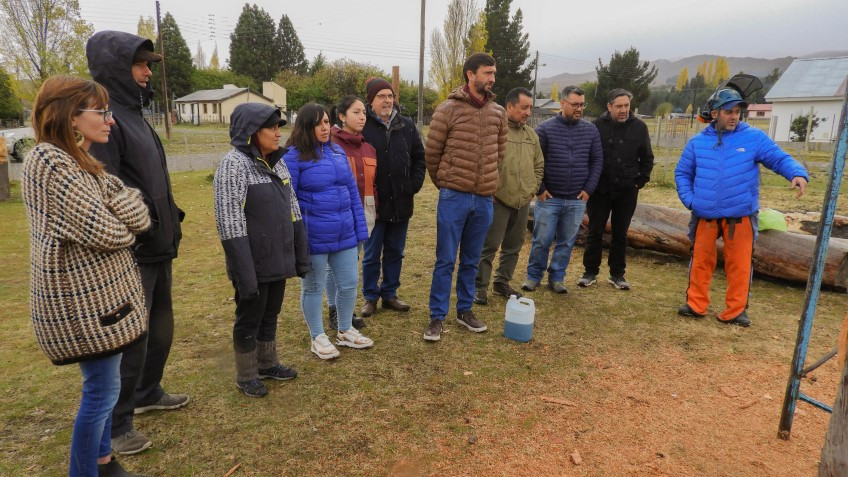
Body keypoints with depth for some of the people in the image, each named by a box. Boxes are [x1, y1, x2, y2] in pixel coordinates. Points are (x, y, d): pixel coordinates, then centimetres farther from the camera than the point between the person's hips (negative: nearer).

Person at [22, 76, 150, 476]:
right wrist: (126, 226, -3)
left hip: (99, 293, 9)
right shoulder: (51, 163, -19)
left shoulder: (80, 161, 10)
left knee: (102, 386, 20)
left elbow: (140, 220, 4)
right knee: (102, 390, 3)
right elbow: (107, 234, -21)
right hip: (83, 301, -9)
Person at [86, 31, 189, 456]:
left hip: (158, 246, 10)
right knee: (130, 338, 1)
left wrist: (171, 221, 16)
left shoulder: (133, 112, 15)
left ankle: (147, 393, 39)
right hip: (131, 252, -9)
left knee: (160, 328, 20)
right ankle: (114, 426, 17)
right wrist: (140, 220, -22)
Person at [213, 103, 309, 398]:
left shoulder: (277, 162, 7)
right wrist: (244, 274, -23)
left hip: (278, 261, 7)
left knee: (270, 314, 20)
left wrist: (301, 255, 8)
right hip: (254, 264, -6)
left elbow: (293, 211, 11)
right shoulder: (234, 164, -16)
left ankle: (268, 364, 39)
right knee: (249, 318, 10)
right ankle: (246, 376, 28)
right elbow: (231, 224, -21)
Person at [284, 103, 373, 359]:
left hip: (344, 234, 6)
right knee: (313, 287, 11)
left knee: (349, 283, 14)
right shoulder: (294, 156, -11)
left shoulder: (338, 151, 8)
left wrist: (360, 228, 9)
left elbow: (352, 190, 11)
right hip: (313, 238, -6)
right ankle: (318, 338, 30)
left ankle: (345, 331, 36)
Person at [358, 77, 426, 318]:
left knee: (395, 252, 14)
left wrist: (414, 185, 0)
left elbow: (419, 157, 11)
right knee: (372, 255, 7)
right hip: (374, 203, -4)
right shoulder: (362, 126, -8)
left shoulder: (407, 126, 5)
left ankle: (389, 294, 29)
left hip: (401, 202, 4)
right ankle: (370, 297, 23)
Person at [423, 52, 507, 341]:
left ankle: (465, 310, 30)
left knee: (471, 261, 15)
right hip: (454, 197, -4)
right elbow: (431, 153, -2)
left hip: (484, 199, 4)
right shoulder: (448, 109, -8)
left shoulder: (498, 113, 7)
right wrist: (445, 184, 8)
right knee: (445, 261, 2)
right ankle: (437, 317, 14)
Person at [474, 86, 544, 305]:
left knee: (513, 246, 15)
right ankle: (480, 287, 10)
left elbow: (539, 166, 20)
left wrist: (533, 188, 11)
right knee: (489, 246, -1)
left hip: (523, 202, 7)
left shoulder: (532, 135, 11)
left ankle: (502, 283, 30)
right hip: (499, 200, -7)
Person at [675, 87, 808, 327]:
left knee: (740, 265, 4)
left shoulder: (754, 137, -2)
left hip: (740, 216, -1)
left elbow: (780, 159, -3)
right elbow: (682, 173, 10)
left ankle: (736, 311, 18)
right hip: (705, 215, 2)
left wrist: (798, 173, -24)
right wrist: (689, 199, -3)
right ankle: (696, 304, 23)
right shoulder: (698, 142, 3)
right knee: (700, 261, 10)